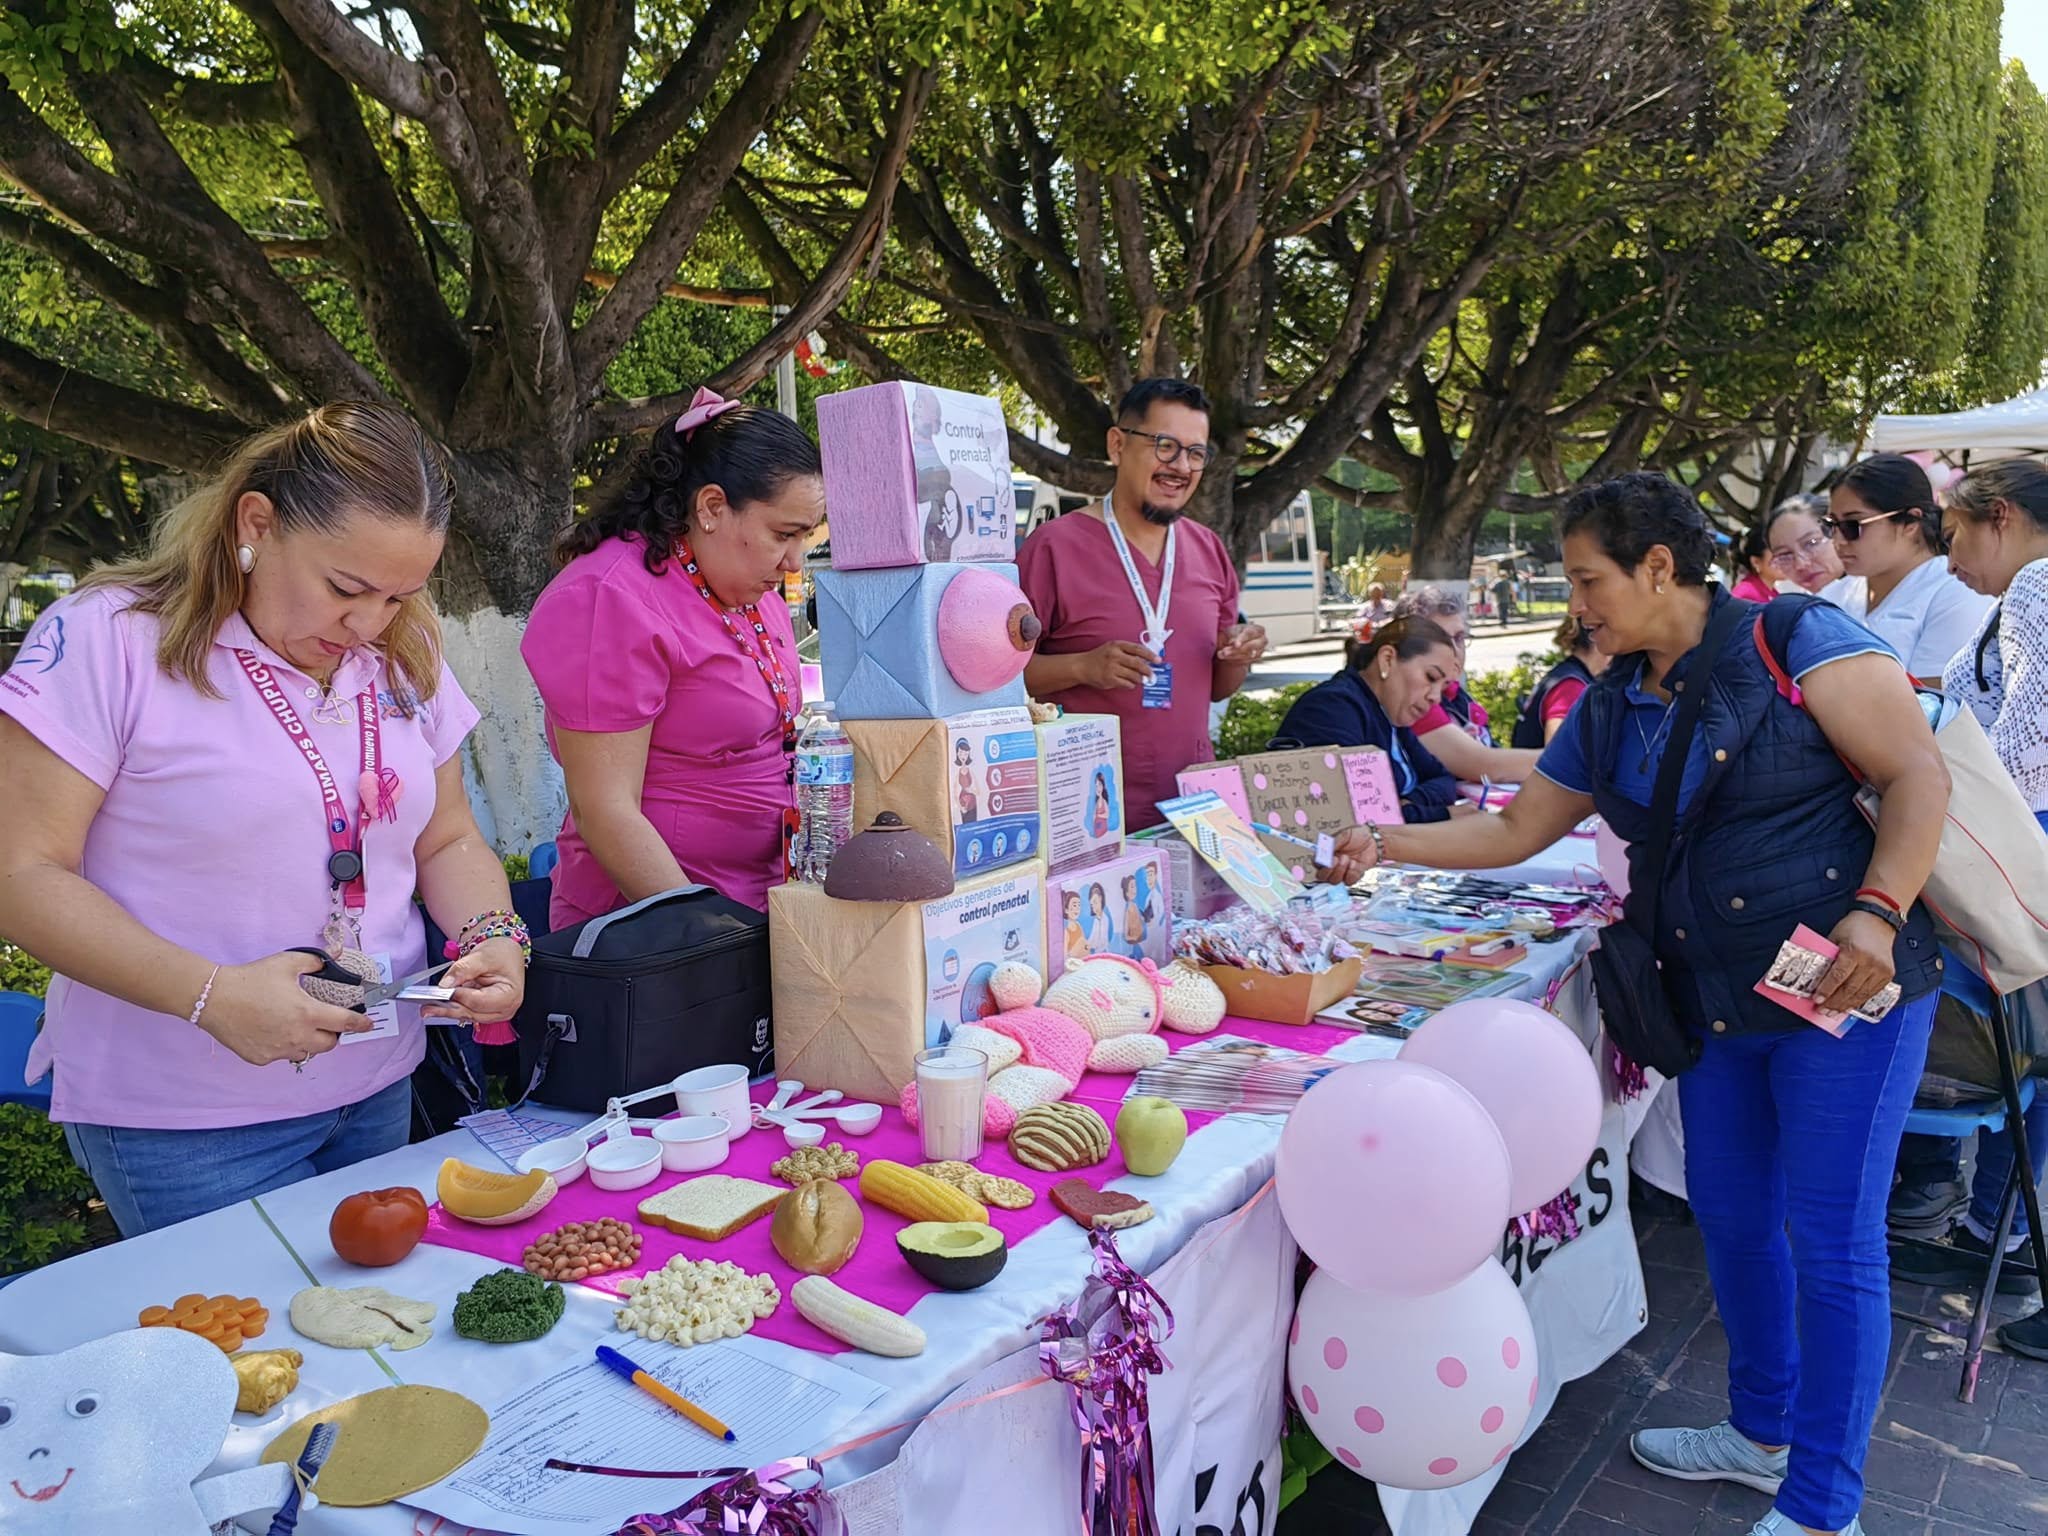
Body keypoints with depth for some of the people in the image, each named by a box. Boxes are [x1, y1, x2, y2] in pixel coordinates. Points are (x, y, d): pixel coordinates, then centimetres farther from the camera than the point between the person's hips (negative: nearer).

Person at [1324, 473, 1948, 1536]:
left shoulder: (1798, 640, -12)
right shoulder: (1609, 710, 9)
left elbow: (1919, 775, -14)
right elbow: (1515, 831, 13)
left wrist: (1876, 912, -25)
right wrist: (1392, 842, 4)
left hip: (1845, 985, -7)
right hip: (1712, 1001, 7)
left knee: (1831, 1242, 0)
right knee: (1729, 1216, 16)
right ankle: (1763, 1432, 38)